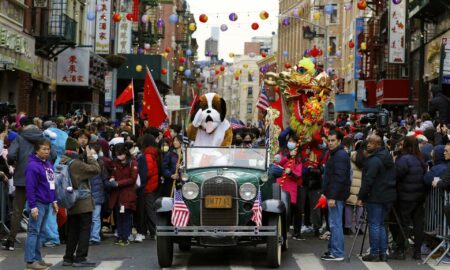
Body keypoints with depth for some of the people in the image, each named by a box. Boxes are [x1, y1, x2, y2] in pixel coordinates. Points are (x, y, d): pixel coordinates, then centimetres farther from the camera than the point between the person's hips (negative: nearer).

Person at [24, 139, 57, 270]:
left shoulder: (48, 164, 12)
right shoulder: (33, 166, -15)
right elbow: (30, 187, -18)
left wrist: (54, 201, 17)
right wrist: (33, 206, -21)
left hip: (47, 203, 8)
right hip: (38, 203, -8)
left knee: (39, 232, 13)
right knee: (34, 232, -6)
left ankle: (37, 258, 18)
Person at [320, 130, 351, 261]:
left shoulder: (340, 156, -15)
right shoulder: (335, 154, 18)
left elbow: (339, 178, -22)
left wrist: (333, 196, -24)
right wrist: (326, 193, 21)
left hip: (336, 195, -11)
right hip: (334, 195, 11)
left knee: (335, 224, -8)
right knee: (334, 223, 15)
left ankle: (337, 253, -6)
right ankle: (333, 249, 22)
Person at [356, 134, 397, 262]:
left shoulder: (374, 160, -16)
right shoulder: (388, 158, 13)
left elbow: (368, 180, -19)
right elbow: (392, 178, 19)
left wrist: (361, 197, -13)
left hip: (375, 197, -9)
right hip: (388, 196, 9)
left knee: (374, 225, -2)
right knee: (381, 224, 15)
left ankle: (374, 253, 0)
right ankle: (383, 252, 14)